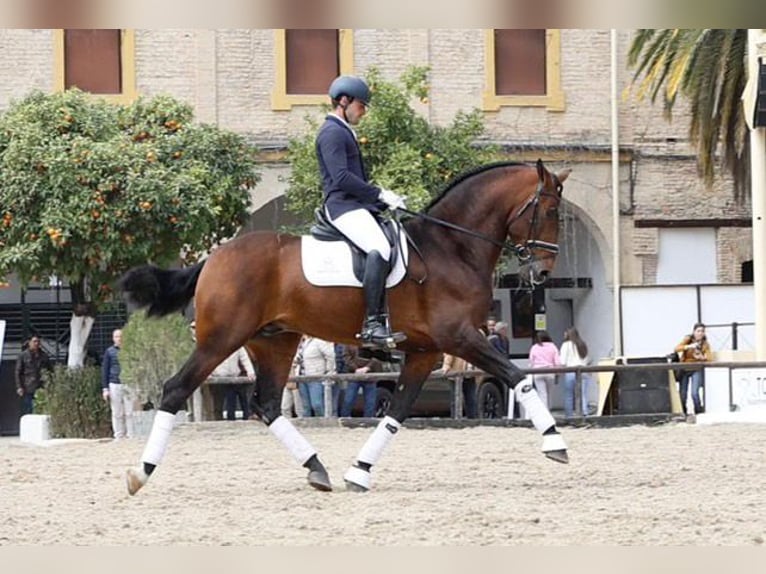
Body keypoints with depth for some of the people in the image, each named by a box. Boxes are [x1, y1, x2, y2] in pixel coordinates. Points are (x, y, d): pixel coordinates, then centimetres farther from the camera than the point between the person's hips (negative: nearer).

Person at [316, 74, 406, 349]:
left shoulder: (344, 132, 26)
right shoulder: (332, 133, -7)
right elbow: (341, 177, -18)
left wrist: (383, 197, 14)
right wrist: (380, 194, -17)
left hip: (356, 204, 11)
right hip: (342, 205, -11)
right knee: (379, 249, -31)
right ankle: (372, 324, -36)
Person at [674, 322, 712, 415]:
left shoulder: (705, 344, -2)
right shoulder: (688, 339, -5)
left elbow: (709, 358, -12)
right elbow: (677, 348, -18)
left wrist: (702, 357, -33)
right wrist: (689, 346, -33)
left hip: (696, 369, 0)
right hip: (684, 369, 1)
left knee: (694, 393, -19)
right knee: (682, 394, -3)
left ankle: (699, 413, -1)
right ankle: (683, 414, 20)